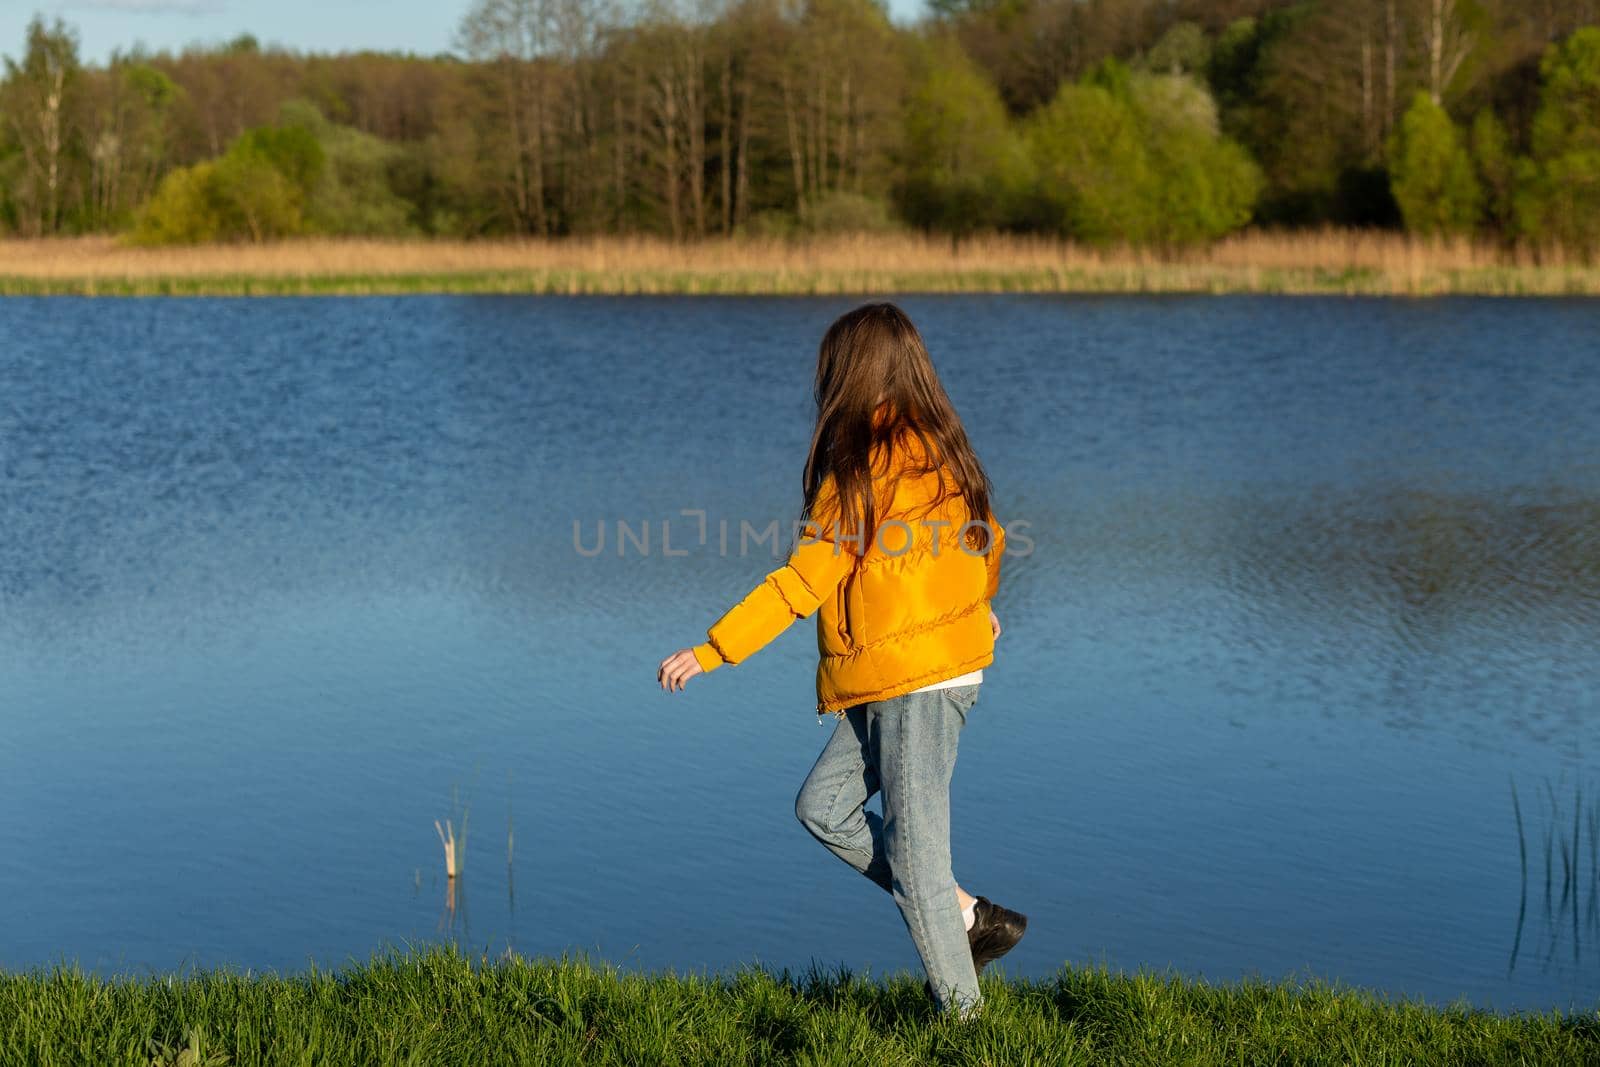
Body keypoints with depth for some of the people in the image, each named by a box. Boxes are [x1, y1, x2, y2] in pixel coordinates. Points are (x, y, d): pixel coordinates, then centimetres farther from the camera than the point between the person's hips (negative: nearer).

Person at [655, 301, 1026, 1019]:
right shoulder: (942, 451, 8)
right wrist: (978, 604, 43)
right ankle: (969, 917, 14)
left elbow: (799, 585, -19)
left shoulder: (859, 471, -17)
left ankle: (963, 1013, 7)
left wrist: (708, 653, -15)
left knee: (913, 851, -1)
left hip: (912, 682, -9)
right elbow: (989, 540, 22)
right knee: (823, 805, 11)